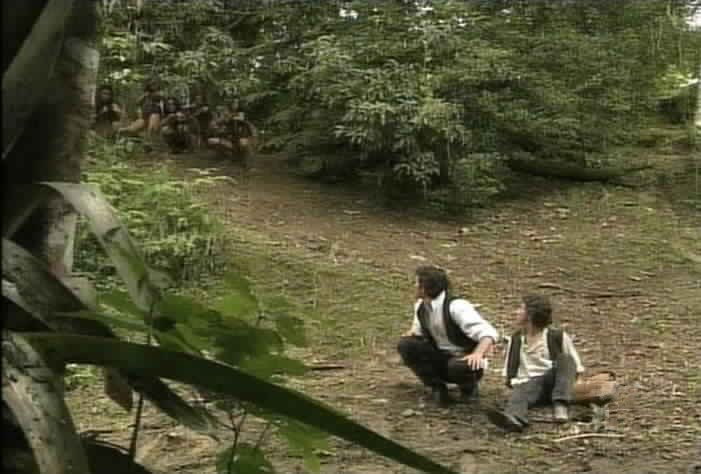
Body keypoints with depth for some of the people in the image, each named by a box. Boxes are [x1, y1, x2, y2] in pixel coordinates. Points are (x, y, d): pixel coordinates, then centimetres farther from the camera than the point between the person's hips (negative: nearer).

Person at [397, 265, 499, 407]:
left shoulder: (456, 307, -23)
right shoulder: (420, 306, -2)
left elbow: (488, 333, -29)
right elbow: (418, 328, 18)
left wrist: (478, 354, -49)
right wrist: (412, 333, -7)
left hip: (463, 360, -5)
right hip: (439, 359, 6)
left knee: (458, 367, -41)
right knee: (406, 345, -18)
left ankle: (469, 387, -3)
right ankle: (437, 387, -5)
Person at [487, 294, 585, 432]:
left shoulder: (557, 337, 6)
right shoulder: (515, 339, 17)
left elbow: (576, 368, 8)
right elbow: (509, 372, 21)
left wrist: (566, 384, -7)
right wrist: (514, 382, 1)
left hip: (552, 381, -1)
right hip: (528, 383, 1)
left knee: (565, 359, -27)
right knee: (520, 392, -35)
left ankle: (560, 404, -43)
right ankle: (514, 418, -71)